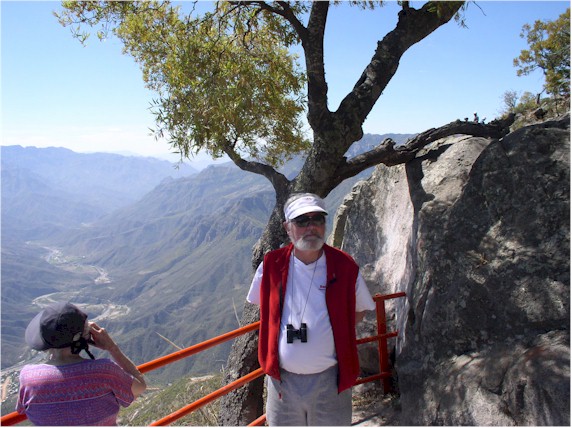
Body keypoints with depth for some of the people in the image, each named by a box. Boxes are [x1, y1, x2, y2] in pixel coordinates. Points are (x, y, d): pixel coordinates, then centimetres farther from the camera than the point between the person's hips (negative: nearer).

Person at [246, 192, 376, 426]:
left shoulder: (344, 266, -8)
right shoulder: (271, 265, -6)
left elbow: (360, 309, 8)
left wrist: (335, 331, -2)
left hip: (329, 380, -1)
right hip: (283, 379, 1)